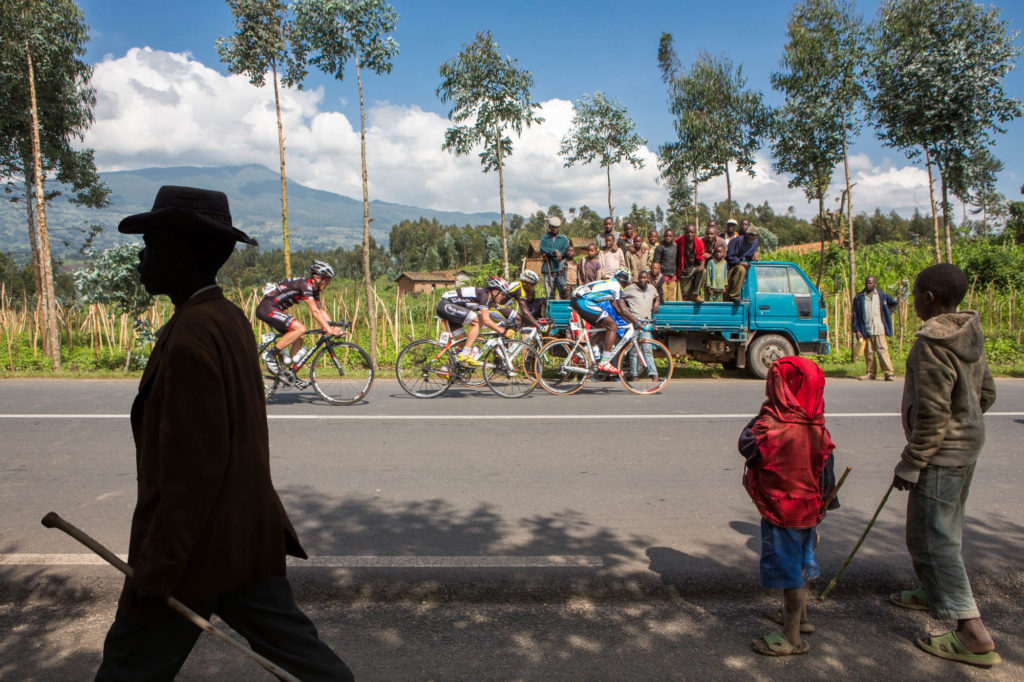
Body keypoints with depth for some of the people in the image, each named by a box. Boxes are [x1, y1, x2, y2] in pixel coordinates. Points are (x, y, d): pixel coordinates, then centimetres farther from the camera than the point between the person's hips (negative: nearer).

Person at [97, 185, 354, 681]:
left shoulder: (191, 337, -22)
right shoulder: (230, 319, 7)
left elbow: (194, 467, -24)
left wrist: (155, 570, -16)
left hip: (196, 545, -8)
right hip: (249, 534, 8)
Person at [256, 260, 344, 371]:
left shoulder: (314, 289, 9)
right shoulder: (305, 284, -20)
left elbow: (321, 310, 8)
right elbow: (315, 311, -25)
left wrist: (333, 327, -3)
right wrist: (329, 330, -28)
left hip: (276, 309, 10)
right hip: (267, 308, -10)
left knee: (298, 339, 4)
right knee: (300, 328, -23)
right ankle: (270, 355, -15)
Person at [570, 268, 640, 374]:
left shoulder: (609, 283, 27)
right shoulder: (616, 285, -1)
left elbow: (617, 309, 27)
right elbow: (623, 310, -7)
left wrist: (631, 321, 25)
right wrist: (639, 324, -5)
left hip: (576, 301, 10)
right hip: (584, 302, -10)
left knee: (604, 327, 18)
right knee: (612, 326, -6)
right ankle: (604, 363, -7)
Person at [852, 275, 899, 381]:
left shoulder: (882, 295, 7)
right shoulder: (858, 298, 6)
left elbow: (895, 303, 24)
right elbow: (855, 315, 6)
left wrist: (887, 314, 12)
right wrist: (857, 330, -1)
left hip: (879, 329, -1)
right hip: (865, 330, 1)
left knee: (882, 350, -7)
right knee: (868, 352, 3)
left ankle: (889, 373, -4)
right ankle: (871, 373, 12)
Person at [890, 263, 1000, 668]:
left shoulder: (933, 343, -23)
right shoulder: (969, 336, 6)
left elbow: (932, 414, -24)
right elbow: (986, 394, 14)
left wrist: (910, 463, -17)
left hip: (941, 454, -10)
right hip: (967, 444, 10)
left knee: (933, 536, -4)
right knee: (945, 527, 24)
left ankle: (973, 634, -2)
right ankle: (935, 592, 42)